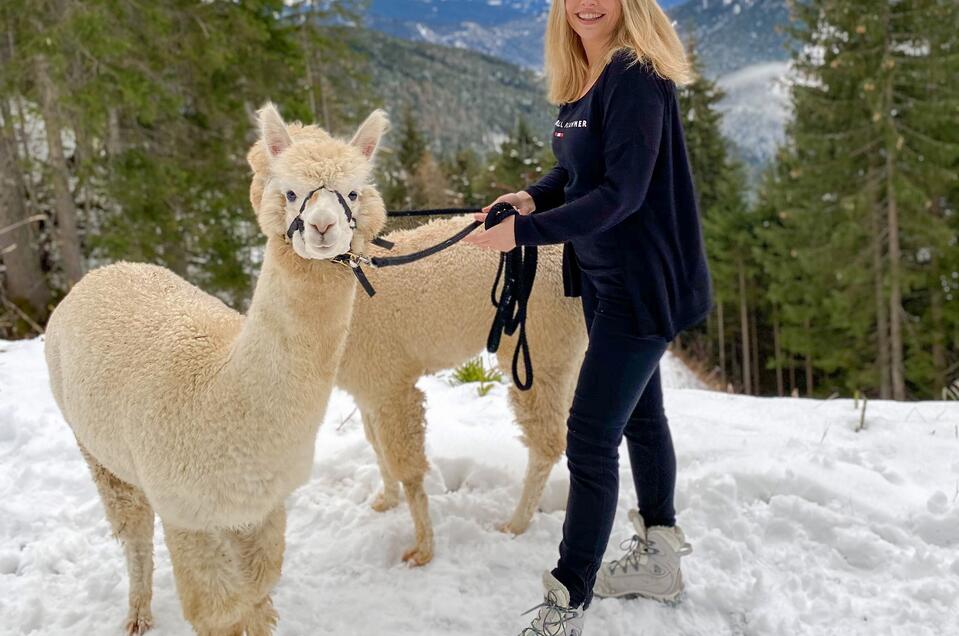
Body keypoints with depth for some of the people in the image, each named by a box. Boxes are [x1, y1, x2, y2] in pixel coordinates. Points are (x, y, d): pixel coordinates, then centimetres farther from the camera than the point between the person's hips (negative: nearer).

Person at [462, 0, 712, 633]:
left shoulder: (636, 77, -18)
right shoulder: (583, 80, 9)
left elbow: (622, 193, -24)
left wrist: (524, 232, -24)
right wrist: (531, 195, -5)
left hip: (644, 285, -10)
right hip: (604, 278, 10)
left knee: (591, 438, -9)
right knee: (638, 412, 19)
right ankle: (657, 560, 37)